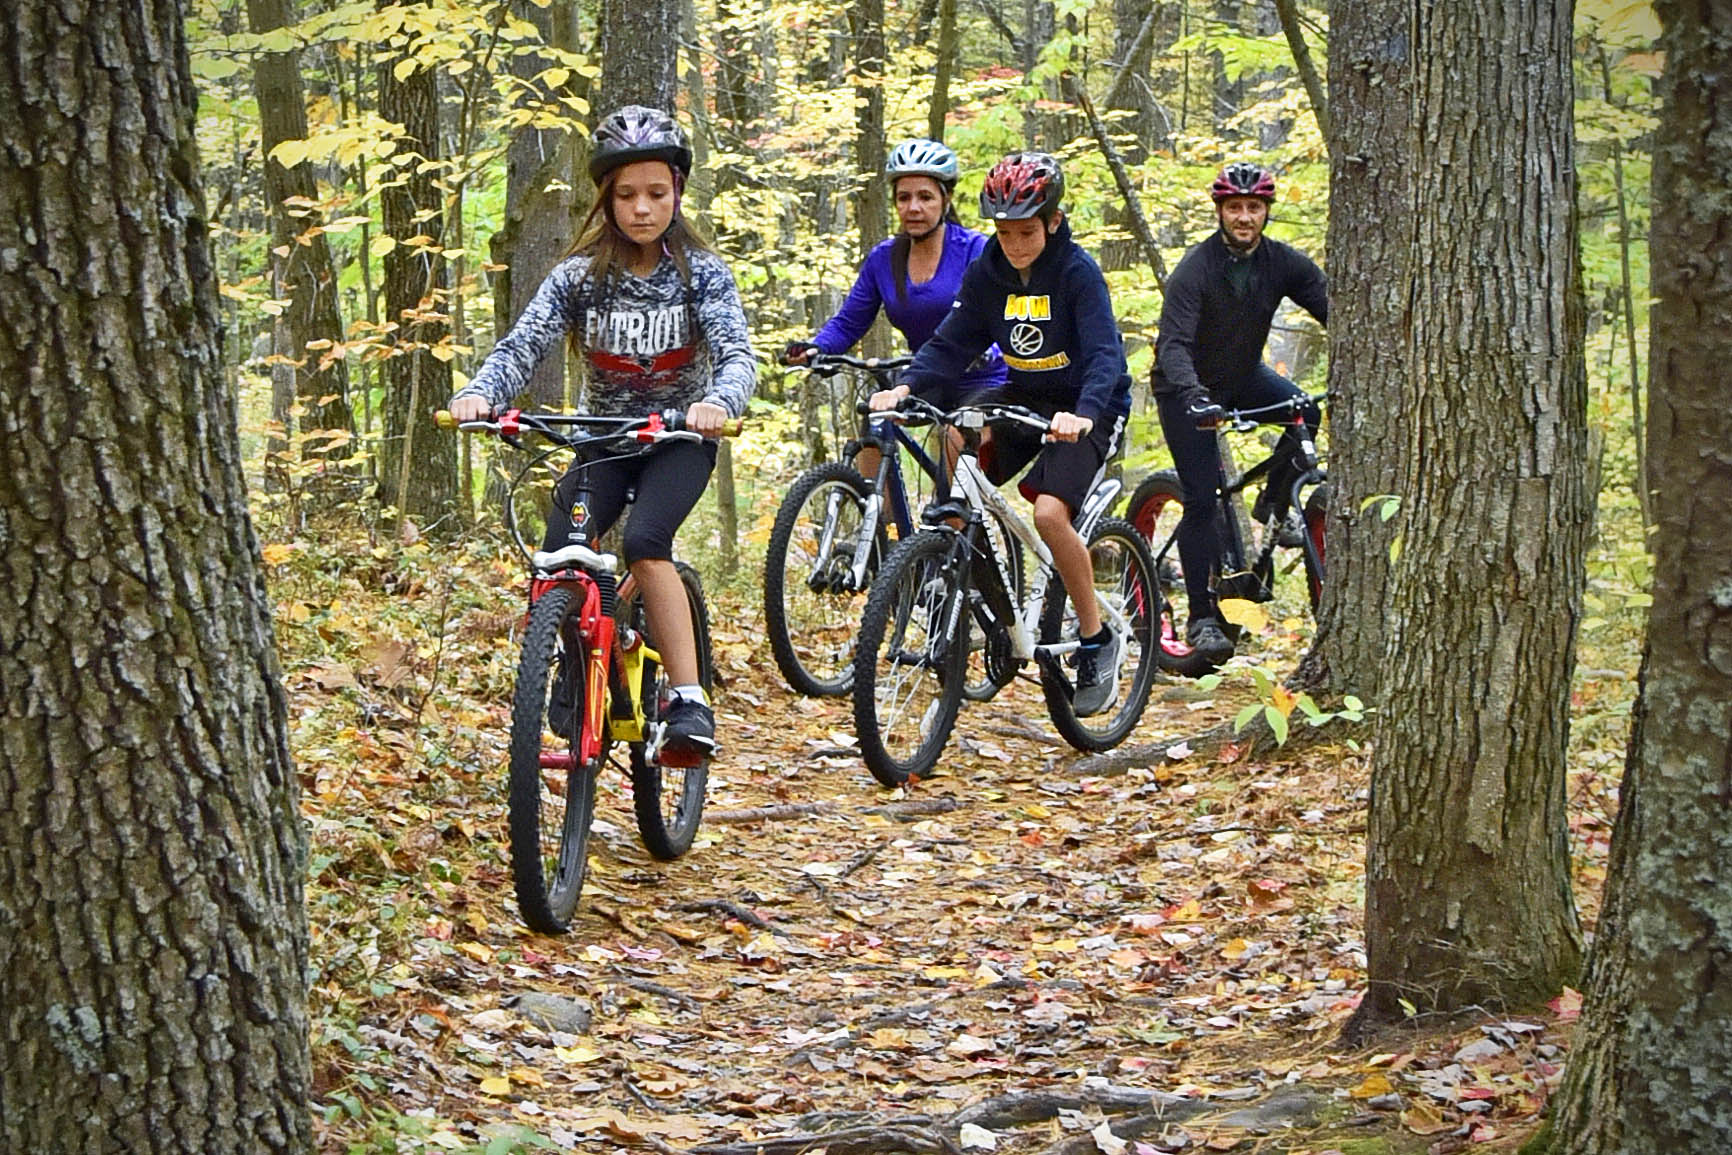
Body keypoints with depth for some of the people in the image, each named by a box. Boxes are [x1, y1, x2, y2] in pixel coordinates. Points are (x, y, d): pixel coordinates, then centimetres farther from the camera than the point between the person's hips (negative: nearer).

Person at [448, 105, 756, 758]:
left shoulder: (700, 273, -10)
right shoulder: (580, 275, -6)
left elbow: (736, 357, -22)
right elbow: (523, 345, -16)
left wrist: (716, 402, -46)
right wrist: (478, 394, -38)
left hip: (679, 439, -2)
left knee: (644, 540, -31)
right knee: (558, 559, -21)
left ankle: (690, 704, -28)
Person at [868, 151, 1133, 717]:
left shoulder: (1077, 272, -18)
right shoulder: (986, 274, -3)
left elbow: (1106, 354, -28)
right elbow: (952, 343, -4)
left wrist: (1084, 414, -47)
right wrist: (905, 388, -23)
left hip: (1088, 407, -6)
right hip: (1024, 397, 6)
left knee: (1049, 512, -26)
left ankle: (1097, 640, -9)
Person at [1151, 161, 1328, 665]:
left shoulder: (1283, 263, -12)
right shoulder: (1195, 268, -25)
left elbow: (1333, 310, -16)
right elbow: (1173, 343, -35)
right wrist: (1194, 396, -53)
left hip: (1243, 375, 4)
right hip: (1190, 387, -4)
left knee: (1305, 415, -24)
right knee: (1202, 497, -11)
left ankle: (1274, 504, 2)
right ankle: (1202, 616, -4)